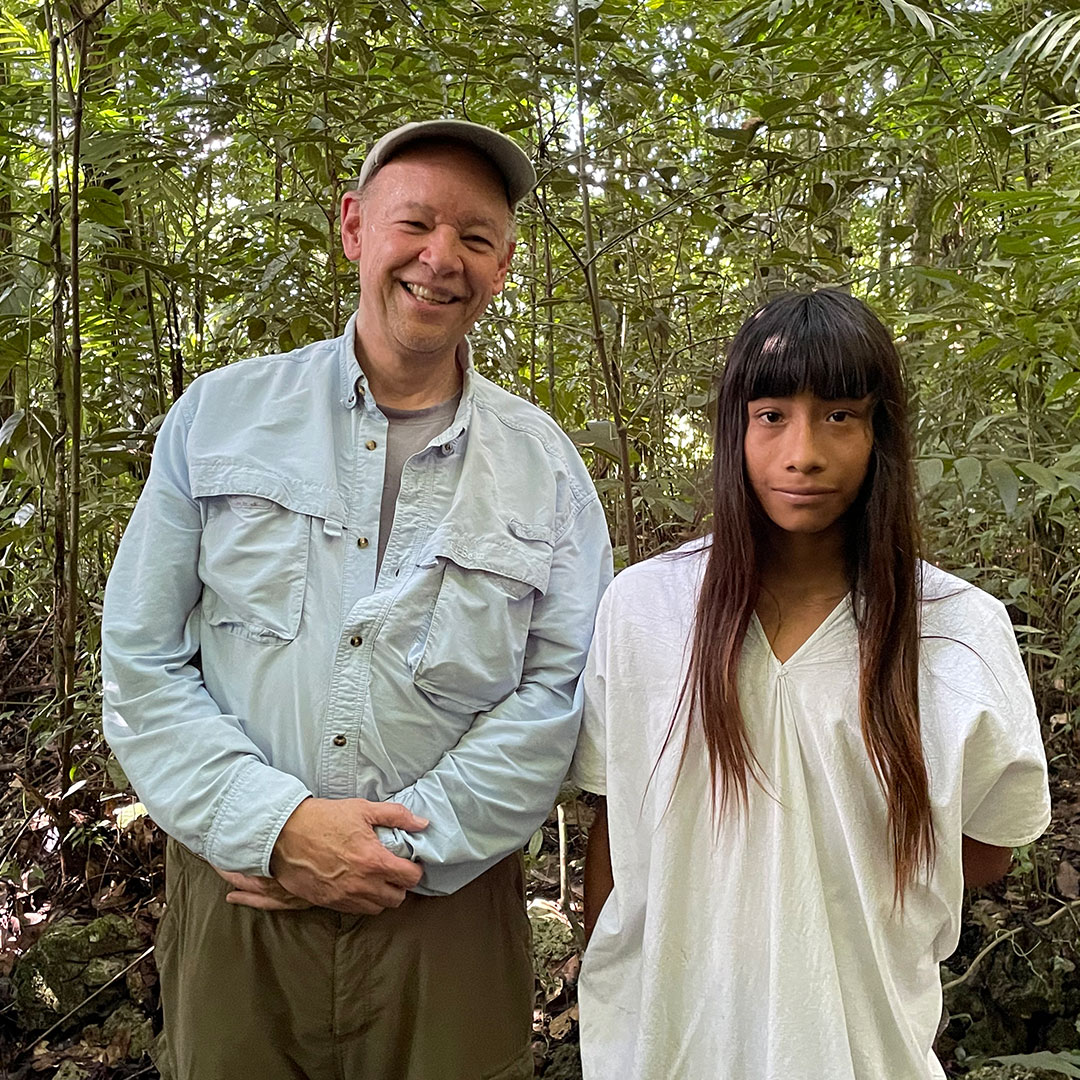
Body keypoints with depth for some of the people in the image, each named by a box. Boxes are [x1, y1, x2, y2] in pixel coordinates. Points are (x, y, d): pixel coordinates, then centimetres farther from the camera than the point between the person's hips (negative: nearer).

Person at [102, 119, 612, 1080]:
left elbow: (560, 690, -5)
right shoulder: (218, 416, -1)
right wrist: (275, 824, -14)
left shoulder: (544, 464, -1)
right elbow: (140, 665, -3)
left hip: (449, 913, 0)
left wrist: (407, 848, -12)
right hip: (238, 903, 0)